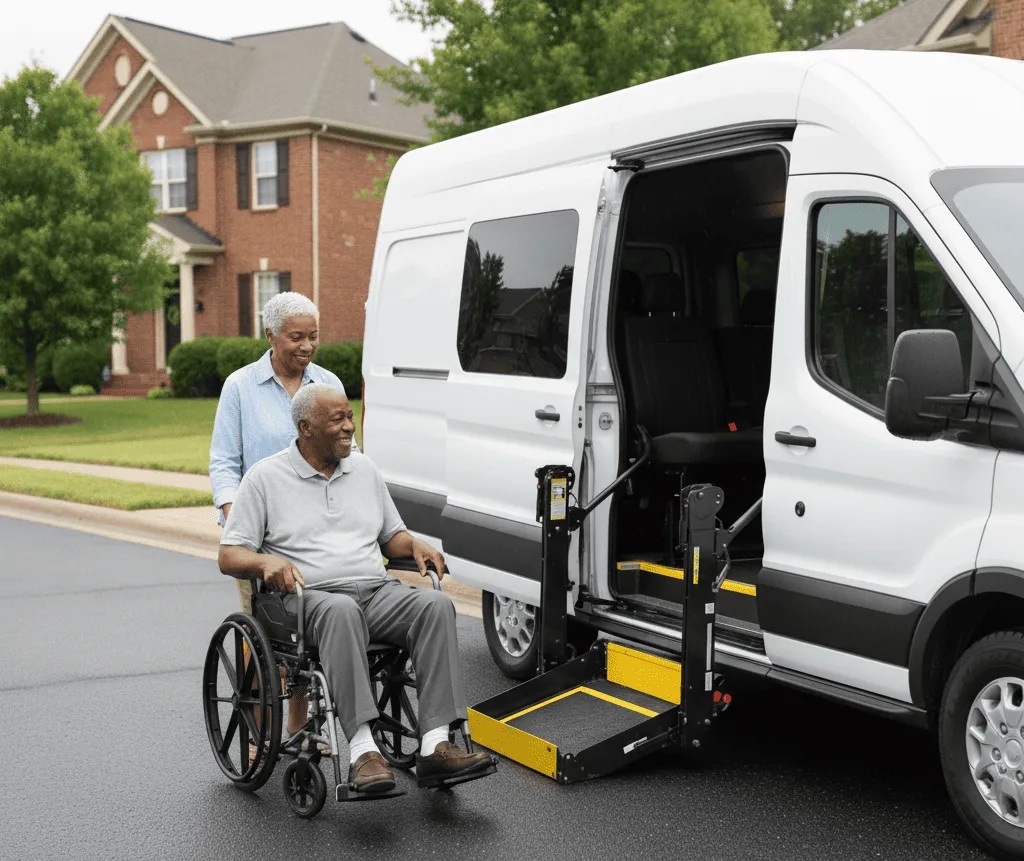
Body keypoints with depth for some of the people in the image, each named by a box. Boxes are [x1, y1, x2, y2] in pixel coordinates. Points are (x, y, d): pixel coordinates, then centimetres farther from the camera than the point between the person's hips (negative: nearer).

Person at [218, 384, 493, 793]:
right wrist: (266, 562, -20)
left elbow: (392, 534, 27)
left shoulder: (364, 469, 20)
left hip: (377, 591, 5)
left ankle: (435, 743, -32)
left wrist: (416, 545, 3)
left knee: (435, 604, -26)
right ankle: (362, 751, -45)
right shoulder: (265, 478, 6)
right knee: (341, 611, -40)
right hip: (312, 597, -4)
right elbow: (229, 556, 3)